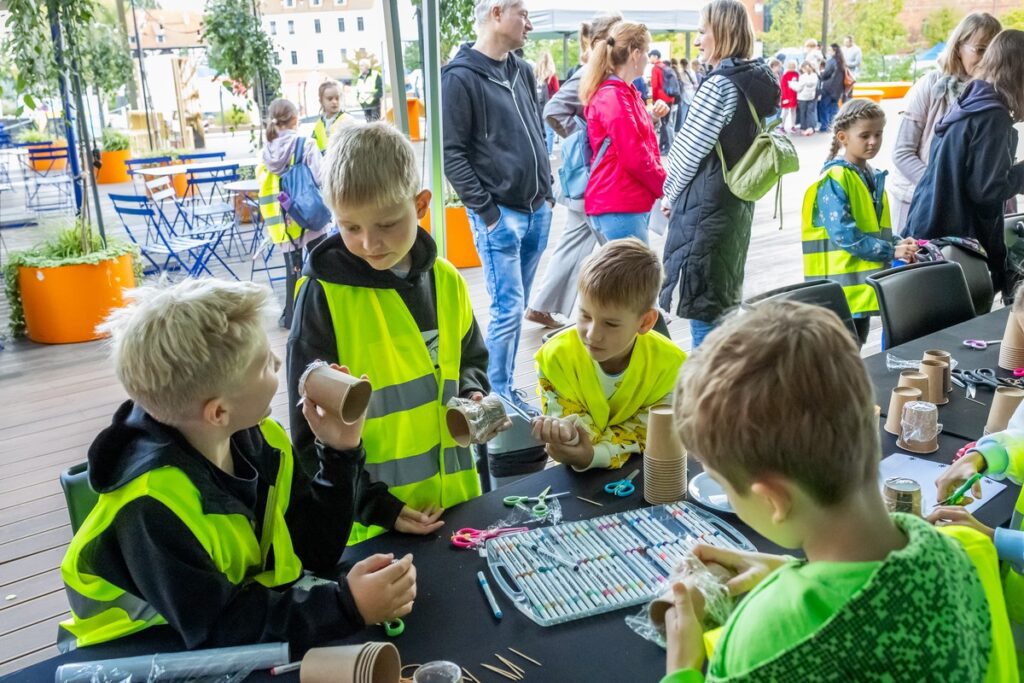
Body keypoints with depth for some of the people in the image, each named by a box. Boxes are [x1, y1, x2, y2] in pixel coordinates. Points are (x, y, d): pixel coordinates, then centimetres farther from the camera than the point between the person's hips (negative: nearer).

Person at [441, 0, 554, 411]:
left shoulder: (522, 71, 14)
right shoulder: (460, 77, -9)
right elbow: (451, 152, -12)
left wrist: (548, 190, 13)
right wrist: (485, 211, -15)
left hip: (537, 211, 7)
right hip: (499, 215, -7)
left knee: (516, 308, 12)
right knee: (508, 309, -5)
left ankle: (506, 390, 23)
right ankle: (497, 397, 8)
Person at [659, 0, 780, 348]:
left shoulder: (721, 84, -16)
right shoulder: (758, 79, 10)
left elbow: (691, 148, -15)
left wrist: (670, 194, 1)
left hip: (705, 203, -9)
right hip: (739, 200, 9)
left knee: (702, 303, -2)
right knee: (726, 294, 18)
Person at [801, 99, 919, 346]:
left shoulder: (873, 177, 13)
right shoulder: (834, 180, -14)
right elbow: (843, 234, -22)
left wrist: (898, 244, 0)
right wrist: (891, 251, -19)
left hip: (864, 286, 9)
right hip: (842, 288, -9)